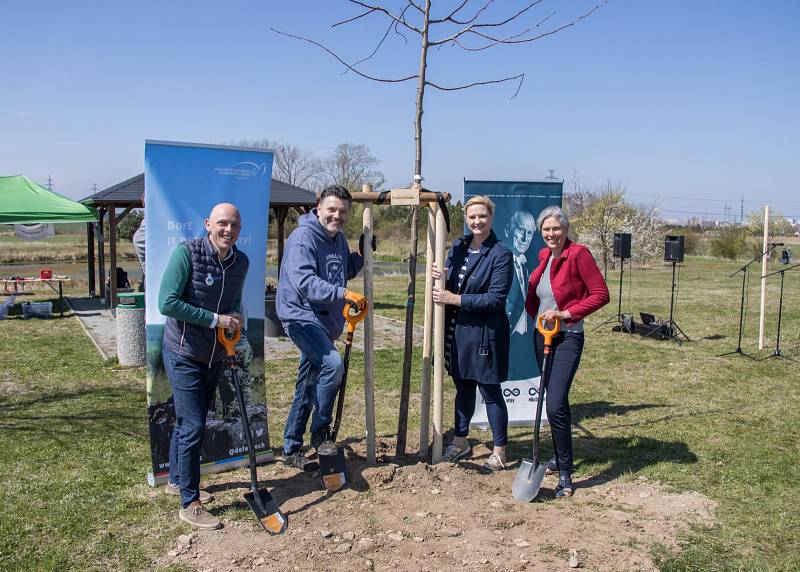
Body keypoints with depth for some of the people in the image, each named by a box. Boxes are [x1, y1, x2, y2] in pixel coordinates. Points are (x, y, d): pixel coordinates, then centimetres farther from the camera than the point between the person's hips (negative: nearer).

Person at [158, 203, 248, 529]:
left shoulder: (241, 262, -1)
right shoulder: (186, 253, -19)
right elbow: (167, 303, -24)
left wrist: (235, 318, -6)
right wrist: (215, 319, -22)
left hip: (214, 356, 7)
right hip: (183, 355, -7)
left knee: (187, 422, 21)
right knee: (193, 426, -7)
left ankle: (177, 481, 40)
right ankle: (189, 505, 6)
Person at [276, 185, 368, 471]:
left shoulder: (338, 238, 10)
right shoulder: (303, 237, -17)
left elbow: (344, 272, 24)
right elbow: (304, 281, -29)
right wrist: (343, 293, -38)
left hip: (325, 320, 9)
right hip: (301, 315, -9)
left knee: (307, 387, 13)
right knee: (333, 363, -28)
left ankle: (291, 449, 25)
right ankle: (321, 432, -10)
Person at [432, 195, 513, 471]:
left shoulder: (501, 255, -13)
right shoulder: (458, 246, 6)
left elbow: (496, 298, -19)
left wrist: (454, 299, -19)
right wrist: (442, 275, -7)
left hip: (484, 332, -6)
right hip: (456, 329, 6)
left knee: (490, 392, 5)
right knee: (462, 388, 19)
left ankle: (499, 451, 19)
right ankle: (460, 441, 34)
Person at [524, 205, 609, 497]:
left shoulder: (578, 254, -13)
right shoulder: (544, 255, 9)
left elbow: (601, 294, -16)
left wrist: (565, 313, -19)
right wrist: (537, 315, 9)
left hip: (567, 338, -7)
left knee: (555, 405, -14)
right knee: (556, 401, 19)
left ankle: (565, 474, -3)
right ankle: (561, 457, 35)